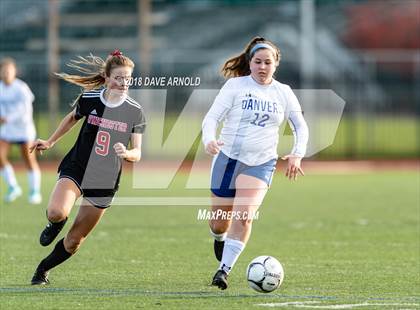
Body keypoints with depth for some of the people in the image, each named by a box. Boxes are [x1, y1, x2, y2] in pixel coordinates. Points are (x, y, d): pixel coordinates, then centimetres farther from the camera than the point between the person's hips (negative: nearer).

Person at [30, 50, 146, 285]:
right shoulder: (89, 99, -6)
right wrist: (50, 142, 25)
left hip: (105, 183, 1)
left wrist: (126, 153, -28)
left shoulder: (135, 112, -6)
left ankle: (43, 270, 30)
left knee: (74, 241, 4)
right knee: (57, 212, -30)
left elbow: (137, 152, -4)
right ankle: (56, 223, 8)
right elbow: (73, 118, 17)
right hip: (76, 169, -1)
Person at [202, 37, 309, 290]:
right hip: (228, 158, 0)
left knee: (244, 217, -21)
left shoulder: (283, 93, 6)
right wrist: (209, 140, -28)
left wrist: (297, 154, 1)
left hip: (261, 163, 0)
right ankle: (220, 238, 46)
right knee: (220, 221, 8)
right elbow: (212, 117, -8)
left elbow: (300, 126, 17)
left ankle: (224, 269, -17)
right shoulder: (235, 85, -2)